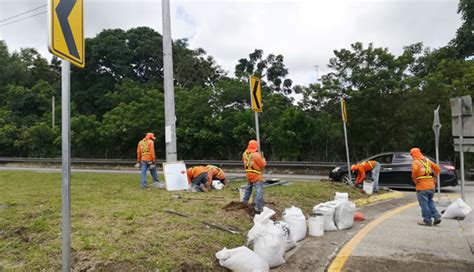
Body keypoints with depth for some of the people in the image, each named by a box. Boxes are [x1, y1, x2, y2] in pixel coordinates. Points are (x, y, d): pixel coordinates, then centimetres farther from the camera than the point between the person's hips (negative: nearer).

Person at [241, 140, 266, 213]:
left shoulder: (244, 154, -1)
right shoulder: (257, 155, -22)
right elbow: (263, 164, -12)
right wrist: (262, 158, 5)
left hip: (248, 175, 7)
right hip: (257, 176, -7)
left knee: (248, 188, 27)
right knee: (259, 192, -2)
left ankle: (244, 202, 39)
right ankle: (258, 208, -2)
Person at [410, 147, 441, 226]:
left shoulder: (416, 162, -9)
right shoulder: (427, 160, 13)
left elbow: (415, 169, -29)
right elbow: (437, 168, 15)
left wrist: (414, 179, -14)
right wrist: (434, 177, 18)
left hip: (422, 186, -7)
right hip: (431, 185, 7)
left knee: (424, 204, 1)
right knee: (430, 202, 21)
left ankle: (427, 221, 7)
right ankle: (436, 217, 13)